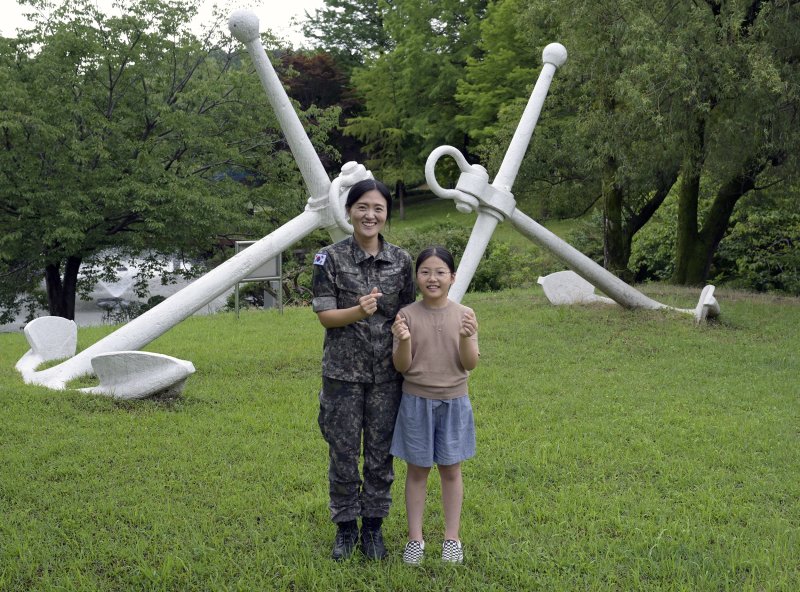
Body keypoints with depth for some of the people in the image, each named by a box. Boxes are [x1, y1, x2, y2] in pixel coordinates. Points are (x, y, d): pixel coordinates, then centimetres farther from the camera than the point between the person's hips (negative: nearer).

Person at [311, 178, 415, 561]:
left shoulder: (400, 260, 1)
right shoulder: (331, 258, -5)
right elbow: (325, 315, -7)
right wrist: (360, 310, -26)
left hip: (387, 372, 2)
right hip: (343, 371, -1)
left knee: (380, 452, 9)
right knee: (343, 451, 7)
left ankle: (373, 526, 25)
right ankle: (346, 526, 24)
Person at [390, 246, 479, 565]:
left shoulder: (464, 315, -4)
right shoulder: (407, 315, -6)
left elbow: (470, 365, -6)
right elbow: (402, 367, -7)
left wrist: (466, 338, -24)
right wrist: (403, 341, -26)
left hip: (454, 402, 1)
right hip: (417, 402, -1)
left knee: (451, 469, 10)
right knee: (418, 470, 9)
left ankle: (452, 537, 23)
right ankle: (415, 538, 20)